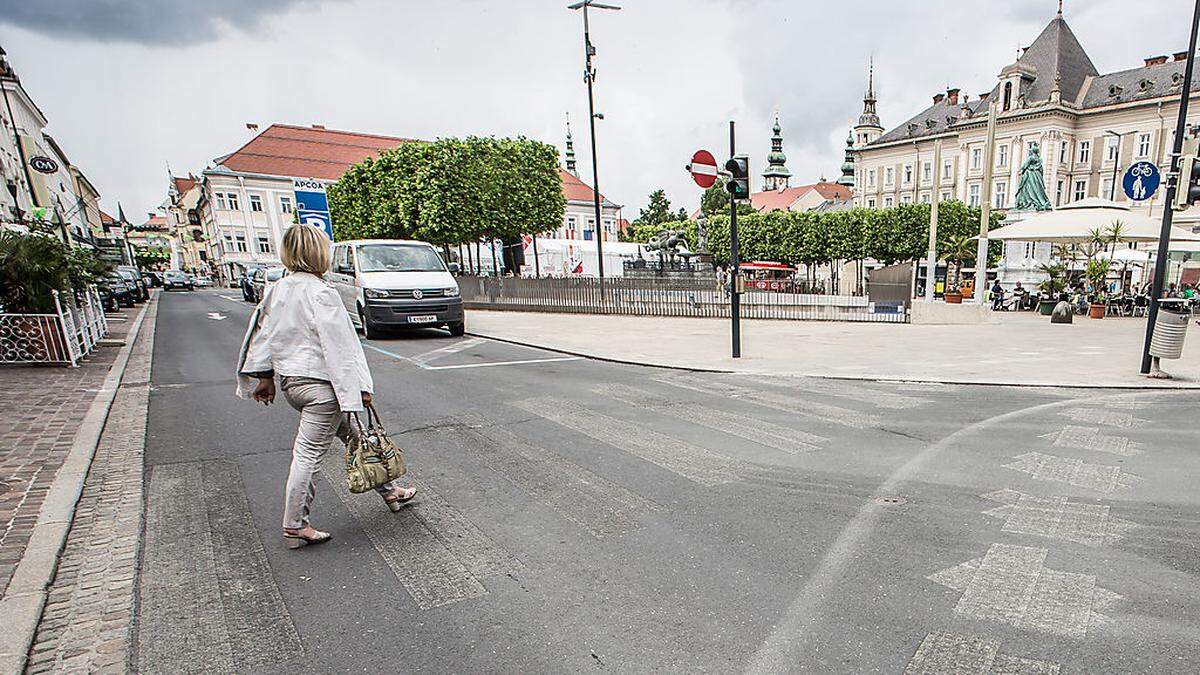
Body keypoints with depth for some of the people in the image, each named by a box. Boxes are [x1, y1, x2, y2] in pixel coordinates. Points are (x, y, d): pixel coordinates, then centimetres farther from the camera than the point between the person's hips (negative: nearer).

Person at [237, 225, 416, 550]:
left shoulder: (279, 288, 8)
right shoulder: (321, 293, -17)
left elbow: (263, 331, 14)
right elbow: (339, 345, -18)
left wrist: (264, 377, 23)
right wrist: (359, 387, -13)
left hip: (290, 382, 10)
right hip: (320, 384, -9)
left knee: (352, 435, 18)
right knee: (307, 454, 2)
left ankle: (389, 489, 31)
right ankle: (294, 526, 15)